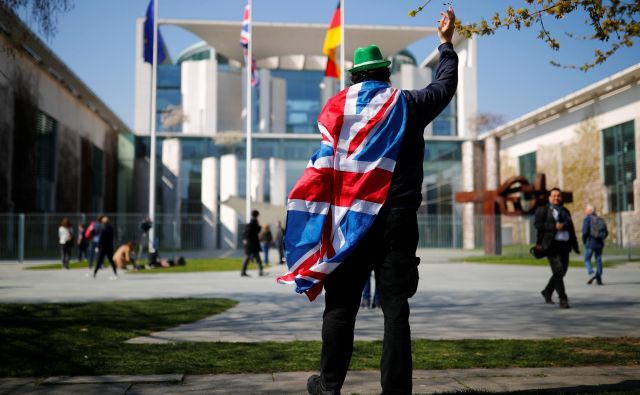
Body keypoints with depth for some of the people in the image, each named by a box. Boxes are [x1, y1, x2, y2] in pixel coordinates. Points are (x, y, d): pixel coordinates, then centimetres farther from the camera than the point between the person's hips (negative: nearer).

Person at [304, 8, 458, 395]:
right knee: (395, 306, 1)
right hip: (398, 219, 0)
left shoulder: (337, 107, 6)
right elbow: (446, 84, 24)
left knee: (341, 304, 7)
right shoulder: (408, 104, 7)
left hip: (350, 219, 0)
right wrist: (446, 44, 39)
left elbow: (326, 165, 10)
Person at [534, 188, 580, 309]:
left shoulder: (565, 211, 20)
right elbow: (537, 224, -10)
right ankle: (563, 299, -11)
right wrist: (554, 226, -17)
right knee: (558, 271, -13)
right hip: (552, 244, -6)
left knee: (562, 272, 8)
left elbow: (571, 229, 19)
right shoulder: (542, 210, 3)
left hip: (564, 245, 6)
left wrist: (575, 246, 13)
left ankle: (547, 292, 28)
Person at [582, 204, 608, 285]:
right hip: (600, 243, 5)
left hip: (590, 243, -5)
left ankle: (592, 274, -16)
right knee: (598, 260, 8)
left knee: (587, 260, 5)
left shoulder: (587, 219, -6)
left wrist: (584, 241, -1)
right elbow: (606, 233, 10)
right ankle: (599, 279, 6)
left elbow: (585, 231, -16)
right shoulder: (600, 219, 11)